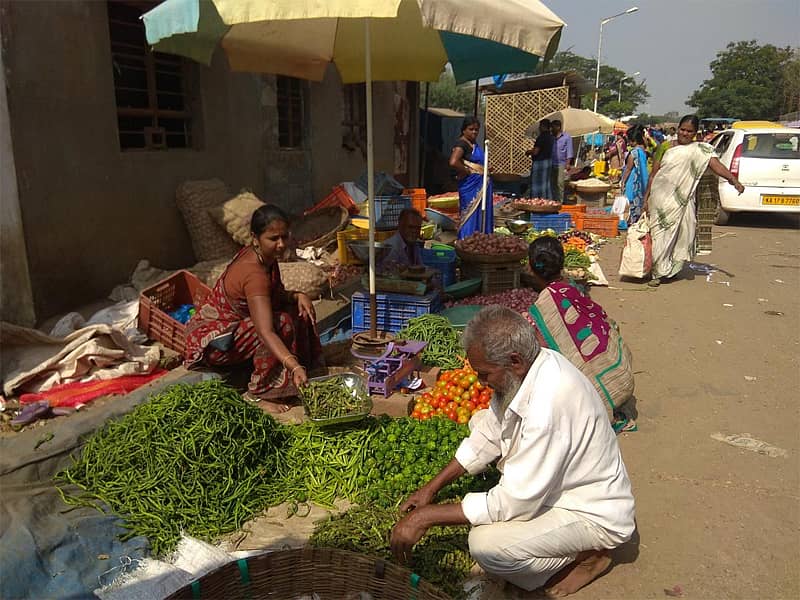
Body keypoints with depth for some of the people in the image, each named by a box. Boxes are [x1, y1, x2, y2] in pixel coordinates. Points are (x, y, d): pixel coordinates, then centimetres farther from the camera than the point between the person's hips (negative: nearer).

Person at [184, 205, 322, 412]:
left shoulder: (265, 257, -5)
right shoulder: (254, 274, -32)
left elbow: (277, 296, 9)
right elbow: (265, 332, -43)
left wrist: (297, 295, -12)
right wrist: (294, 367, -53)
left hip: (235, 322, 9)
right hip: (213, 339, -9)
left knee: (300, 310, -1)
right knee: (281, 323, -28)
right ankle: (258, 394, -17)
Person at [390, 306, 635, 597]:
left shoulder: (548, 404, -37)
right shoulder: (528, 367, -10)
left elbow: (514, 502, -31)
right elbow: (487, 435, 3)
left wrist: (426, 516, -23)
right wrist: (431, 487, 1)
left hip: (595, 515, -9)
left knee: (485, 545, -27)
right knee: (481, 421, 7)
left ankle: (587, 554, 0)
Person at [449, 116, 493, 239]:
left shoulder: (475, 144, 15)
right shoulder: (461, 143, -12)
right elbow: (453, 162, -28)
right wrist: (467, 172, -16)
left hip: (481, 185, 9)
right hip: (470, 185, -9)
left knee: (481, 216, 12)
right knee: (471, 215, -5)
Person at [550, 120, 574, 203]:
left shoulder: (566, 137, 3)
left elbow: (569, 150, 0)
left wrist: (568, 163, -9)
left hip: (561, 164, -5)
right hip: (552, 164, 5)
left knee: (560, 183, -10)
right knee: (552, 183, 2)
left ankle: (560, 201, -8)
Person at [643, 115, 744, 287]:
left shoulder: (701, 150, 4)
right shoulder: (665, 147, 6)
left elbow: (716, 165, -11)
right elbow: (653, 174, 8)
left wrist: (734, 180, -27)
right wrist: (646, 197, 6)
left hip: (682, 200, 0)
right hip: (660, 197, 0)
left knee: (681, 232, -3)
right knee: (659, 234, -1)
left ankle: (672, 268, 17)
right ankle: (657, 273, 6)